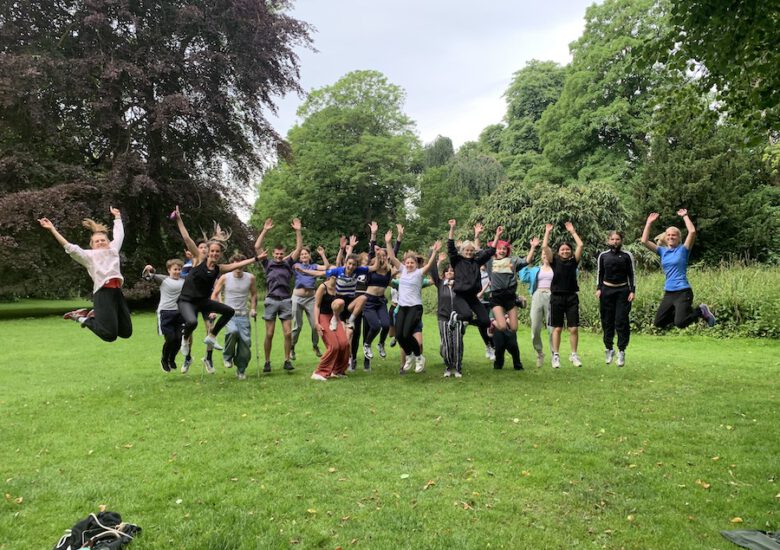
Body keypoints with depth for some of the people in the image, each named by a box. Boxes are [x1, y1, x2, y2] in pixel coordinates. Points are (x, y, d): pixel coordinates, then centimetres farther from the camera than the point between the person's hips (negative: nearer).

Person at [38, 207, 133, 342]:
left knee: (126, 332, 8)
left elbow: (119, 234, 35)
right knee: (109, 334, -11)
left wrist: (117, 216, 47)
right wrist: (52, 229, -6)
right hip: (103, 293, -6)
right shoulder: (88, 255, 10)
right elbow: (69, 247, 1)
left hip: (117, 292, 6)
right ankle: (82, 318, 15)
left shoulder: (113, 250, 22)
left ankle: (95, 315, 29)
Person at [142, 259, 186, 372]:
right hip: (165, 312, -3)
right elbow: (149, 277, -6)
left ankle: (172, 359, 29)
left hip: (179, 313, 3)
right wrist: (147, 271, -28)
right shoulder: (163, 280, 2)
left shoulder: (184, 281, 10)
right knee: (170, 339, -6)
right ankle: (164, 360, 23)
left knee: (179, 339, 2)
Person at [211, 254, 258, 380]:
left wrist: (253, 309, 8)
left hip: (243, 315, 2)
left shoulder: (250, 278, 2)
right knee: (232, 331, -32)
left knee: (245, 341, -5)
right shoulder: (225, 278, -3)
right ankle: (227, 356, -5)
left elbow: (254, 294, 17)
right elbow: (214, 295, 6)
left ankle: (241, 370, 14)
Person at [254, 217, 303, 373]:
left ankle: (287, 360, 9)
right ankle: (267, 362, 12)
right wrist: (265, 230, -2)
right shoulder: (268, 264, 8)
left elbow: (299, 248, 4)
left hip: (286, 301, 1)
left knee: (288, 333, -2)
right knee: (269, 334, 2)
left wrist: (298, 231, -2)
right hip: (271, 301, -1)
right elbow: (257, 247, 2)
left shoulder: (288, 263, 10)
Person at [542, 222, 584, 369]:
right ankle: (555, 356, 9)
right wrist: (548, 232, 3)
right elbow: (544, 247, -5)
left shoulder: (574, 261, 8)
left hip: (572, 297, 1)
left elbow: (580, 245, 1)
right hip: (557, 297, -1)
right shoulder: (554, 261, 4)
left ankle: (574, 355, 13)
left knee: (574, 328, 1)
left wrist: (572, 231, 8)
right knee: (557, 328, 3)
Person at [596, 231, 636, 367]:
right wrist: (598, 289, 0)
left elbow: (631, 274, 3)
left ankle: (621, 351, 1)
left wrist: (632, 291, -4)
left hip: (623, 291, -2)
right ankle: (608, 349, 18)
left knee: (621, 321, -5)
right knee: (607, 321, 5)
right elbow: (599, 273, 10)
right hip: (607, 291, 2)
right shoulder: (603, 255, 6)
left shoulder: (627, 255, 2)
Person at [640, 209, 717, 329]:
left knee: (680, 323, -20)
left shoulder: (683, 250, -2)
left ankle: (701, 311, 9)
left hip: (683, 292, -6)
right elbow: (644, 241, 1)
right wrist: (649, 223, 1)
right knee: (658, 323, 8)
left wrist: (685, 216, -8)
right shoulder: (662, 251, 10)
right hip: (668, 293, 6)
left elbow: (692, 232, -17)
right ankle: (683, 312, 27)